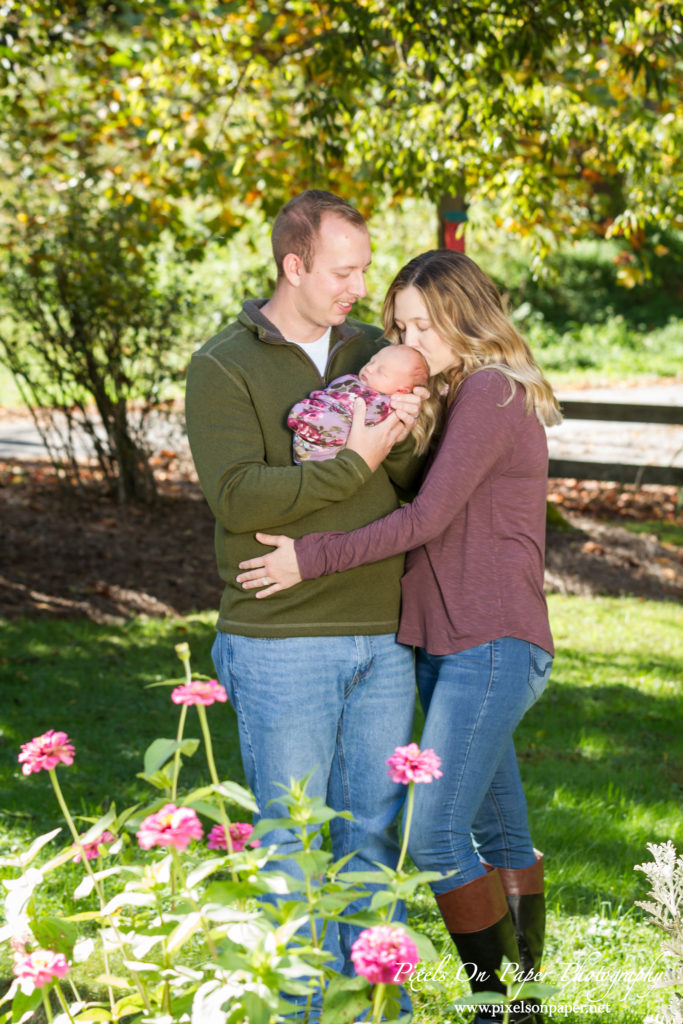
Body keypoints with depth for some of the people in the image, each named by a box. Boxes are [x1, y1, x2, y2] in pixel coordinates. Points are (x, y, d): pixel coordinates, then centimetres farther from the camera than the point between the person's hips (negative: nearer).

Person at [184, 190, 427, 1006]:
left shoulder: (372, 352, 11)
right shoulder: (221, 369, -5)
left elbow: (419, 490, 8)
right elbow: (238, 496, -17)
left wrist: (402, 440, -14)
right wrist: (352, 464, -19)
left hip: (382, 640, 5)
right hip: (281, 645, -5)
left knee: (373, 833, 11)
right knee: (292, 846, 1)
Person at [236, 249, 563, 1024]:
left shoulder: (491, 394, -12)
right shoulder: (456, 399, 18)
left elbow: (426, 518, -19)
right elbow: (431, 520, 16)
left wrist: (312, 559, -18)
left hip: (492, 646, -10)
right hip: (449, 647, 10)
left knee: (436, 833, -12)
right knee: (500, 833, 13)